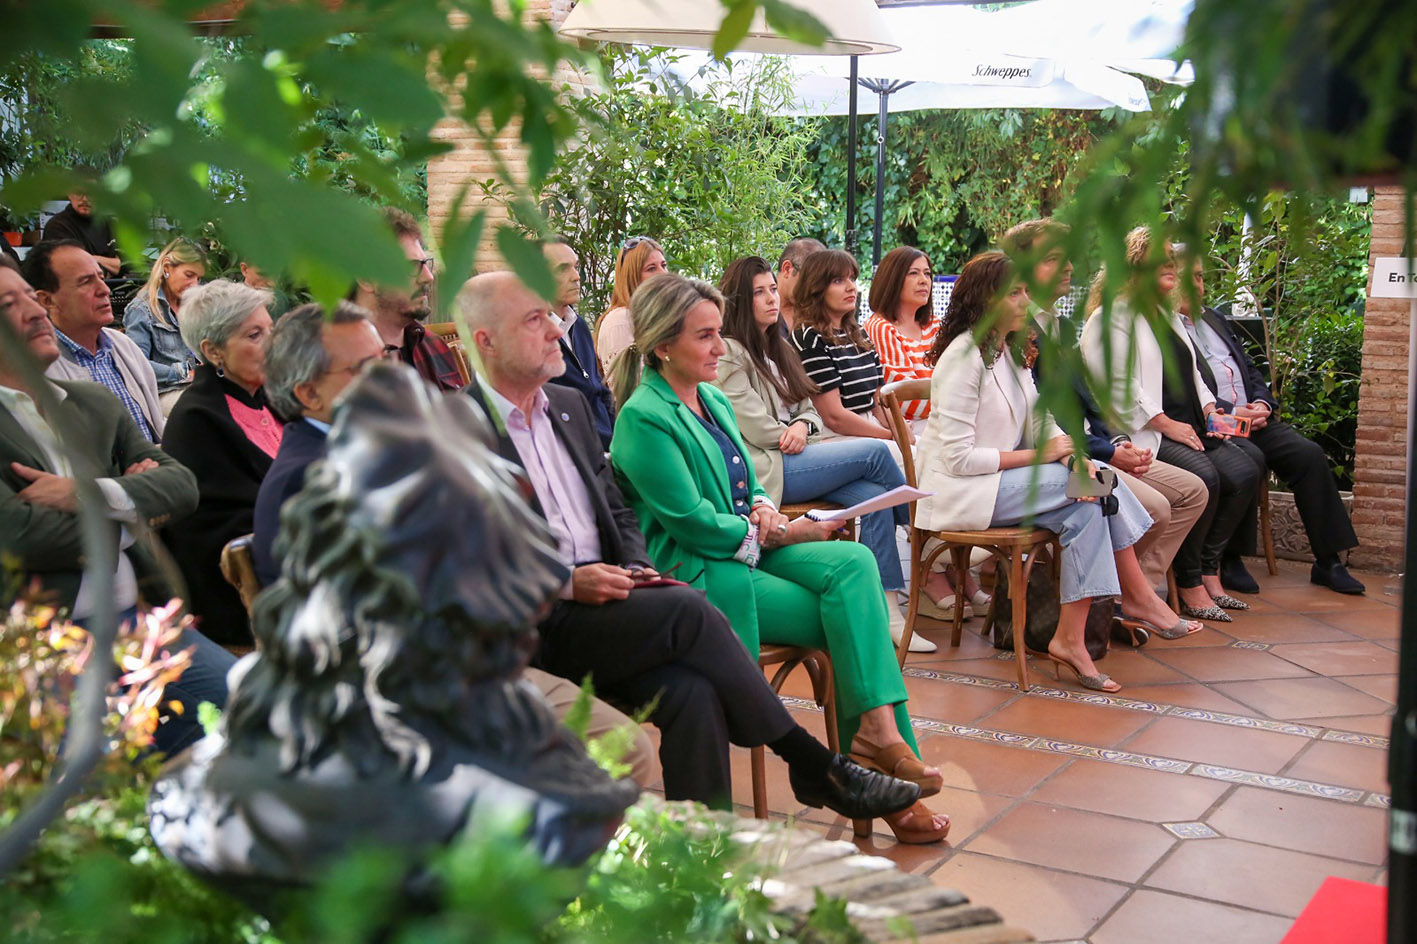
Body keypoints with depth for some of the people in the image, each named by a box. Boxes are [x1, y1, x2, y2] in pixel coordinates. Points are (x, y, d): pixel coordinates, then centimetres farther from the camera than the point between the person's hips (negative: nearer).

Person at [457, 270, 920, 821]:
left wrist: (635, 568, 2)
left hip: (603, 605, 6)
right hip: (534, 626, -6)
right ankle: (813, 764, -13)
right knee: (689, 610, -26)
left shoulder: (569, 405, 18)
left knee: (692, 693, -25)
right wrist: (565, 583, -17)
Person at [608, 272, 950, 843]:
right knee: (850, 615, -19)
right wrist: (776, 535, -10)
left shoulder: (713, 400, 16)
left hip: (749, 549, 8)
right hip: (698, 575, -8)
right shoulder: (643, 420, -12)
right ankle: (877, 736, -9)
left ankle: (878, 727, -23)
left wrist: (763, 507, -1)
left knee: (854, 563, -19)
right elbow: (691, 521, -16)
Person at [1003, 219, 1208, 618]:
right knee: (1153, 507, -25)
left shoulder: (1063, 326, 19)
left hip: (1086, 447, 10)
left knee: (1192, 491, 5)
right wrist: (1109, 453, -15)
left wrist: (1118, 441, 3)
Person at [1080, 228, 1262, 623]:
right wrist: (1166, 425, -17)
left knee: (1244, 474, -12)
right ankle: (1188, 583, -15)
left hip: (1187, 427, 9)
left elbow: (1191, 373, 30)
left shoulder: (1167, 315, 24)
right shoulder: (1112, 318, -5)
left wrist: (1209, 410, 11)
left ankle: (1208, 570, -2)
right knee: (1203, 478, -30)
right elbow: (1119, 385, -14)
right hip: (1142, 433, -9)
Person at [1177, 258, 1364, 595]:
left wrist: (1261, 402, 4)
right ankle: (1229, 561, -19)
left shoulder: (1213, 318, 25)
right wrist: (1228, 412, -19)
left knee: (1309, 454, -11)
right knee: (1250, 459, -34)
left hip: (1251, 416, 8)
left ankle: (1328, 562, -5)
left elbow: (1249, 367, 25)